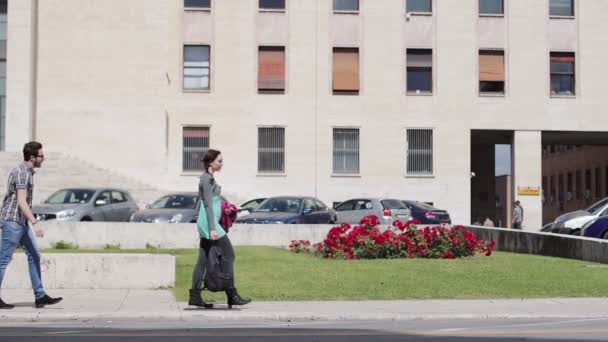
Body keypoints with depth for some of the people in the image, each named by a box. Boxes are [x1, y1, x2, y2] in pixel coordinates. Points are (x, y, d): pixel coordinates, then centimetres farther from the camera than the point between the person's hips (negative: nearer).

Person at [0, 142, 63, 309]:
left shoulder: (27, 172, 14)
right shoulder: (21, 173, -16)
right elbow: (21, 201, -24)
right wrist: (35, 223, -28)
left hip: (21, 222, 10)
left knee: (34, 256, 7)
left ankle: (40, 296, 8)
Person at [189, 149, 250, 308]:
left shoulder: (208, 178, 16)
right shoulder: (207, 179, -12)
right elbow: (208, 205, -18)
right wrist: (213, 228, -22)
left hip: (206, 224, 10)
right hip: (210, 223, -10)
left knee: (203, 260, 8)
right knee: (228, 255, -7)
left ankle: (195, 296, 9)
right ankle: (232, 295, -5)